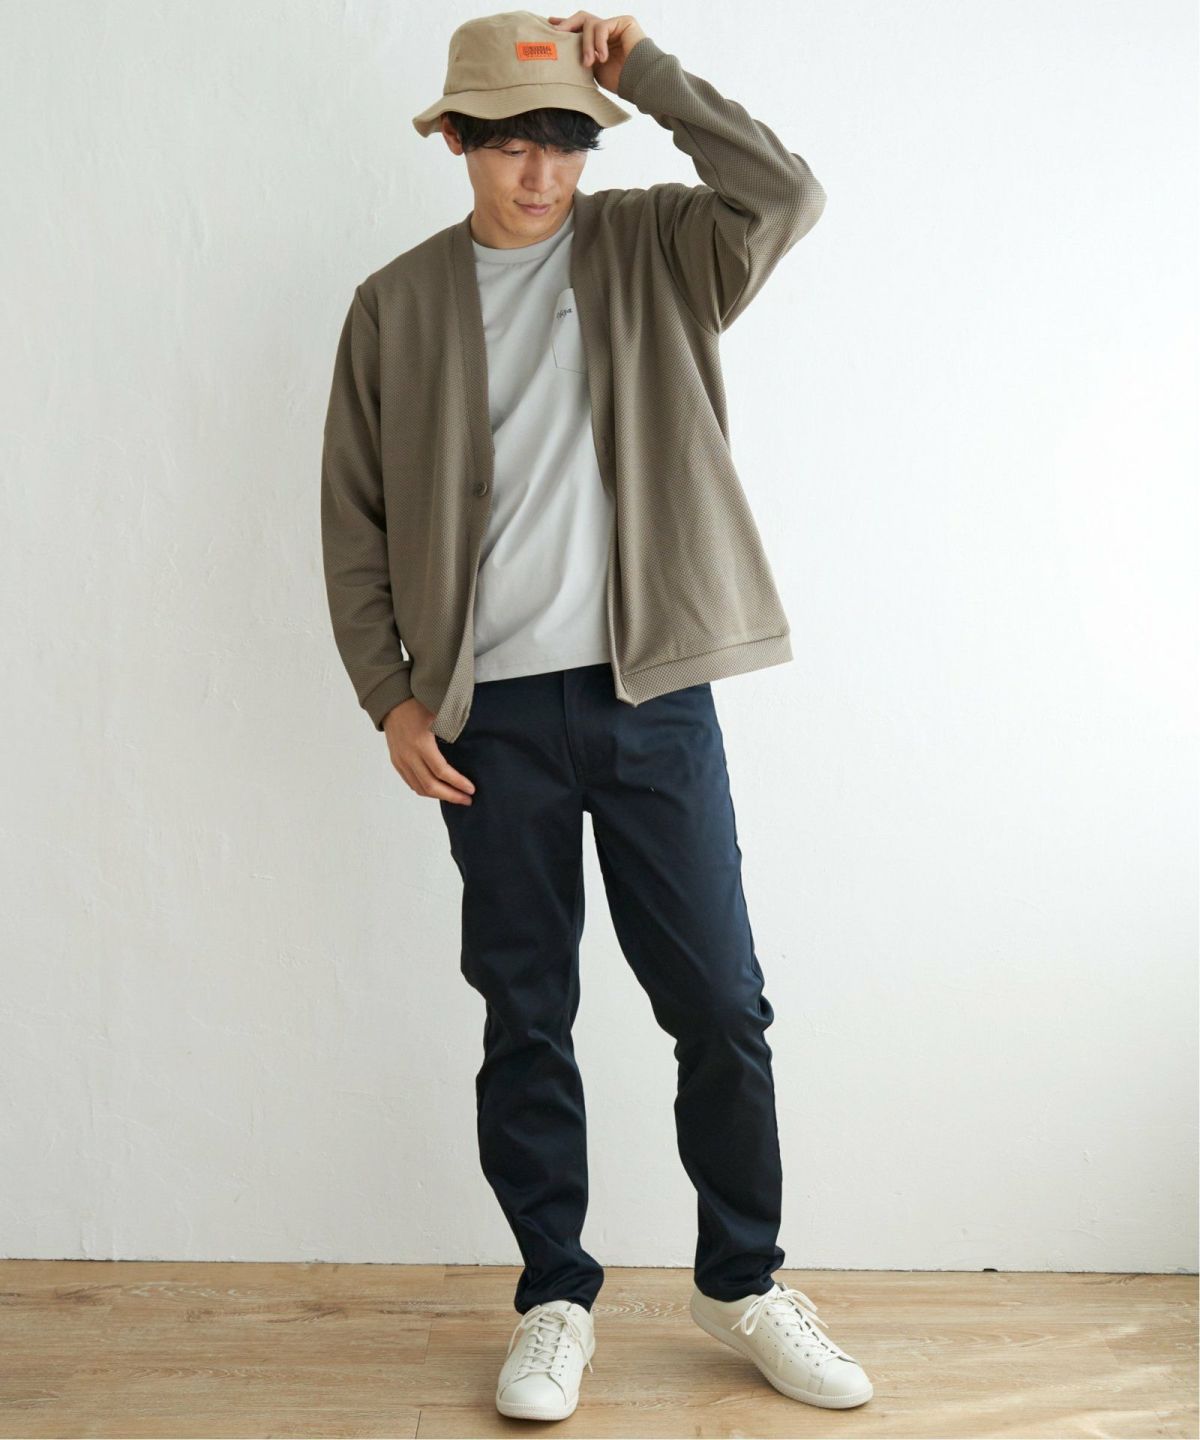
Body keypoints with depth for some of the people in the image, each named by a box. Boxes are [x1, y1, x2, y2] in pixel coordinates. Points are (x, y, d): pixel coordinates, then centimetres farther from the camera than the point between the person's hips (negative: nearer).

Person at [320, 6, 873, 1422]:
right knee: (525, 1019, 9)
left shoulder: (653, 253, 6)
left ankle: (743, 1282, 25)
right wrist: (390, 696, -1)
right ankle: (554, 1298, 25)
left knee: (721, 1007, 5)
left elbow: (785, 194, -13)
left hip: (650, 694, 0)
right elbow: (354, 520, 6)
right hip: (490, 715, 0)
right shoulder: (396, 304, 5)